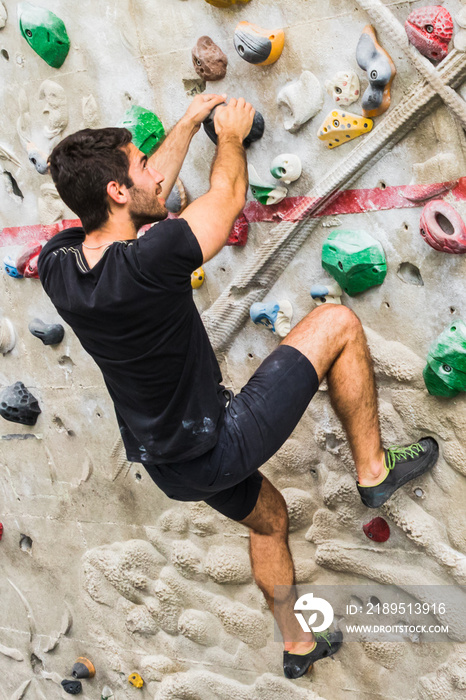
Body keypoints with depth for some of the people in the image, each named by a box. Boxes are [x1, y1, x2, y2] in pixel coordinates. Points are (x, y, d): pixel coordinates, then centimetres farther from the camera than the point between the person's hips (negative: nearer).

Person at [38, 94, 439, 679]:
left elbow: (149, 191, 9)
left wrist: (190, 121, 18)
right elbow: (228, 194, -10)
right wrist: (230, 134, 9)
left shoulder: (56, 264, -8)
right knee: (337, 324, -2)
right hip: (219, 449, -8)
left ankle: (297, 643, 52)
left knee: (268, 517, 35)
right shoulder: (147, 262, -31)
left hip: (166, 465, 8)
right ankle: (374, 470, 13)